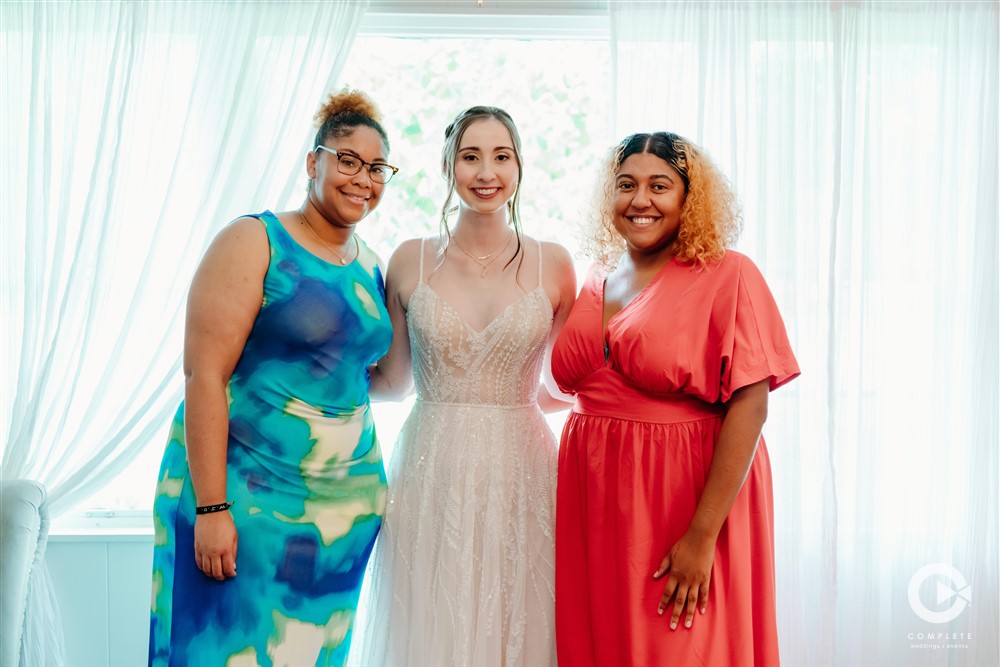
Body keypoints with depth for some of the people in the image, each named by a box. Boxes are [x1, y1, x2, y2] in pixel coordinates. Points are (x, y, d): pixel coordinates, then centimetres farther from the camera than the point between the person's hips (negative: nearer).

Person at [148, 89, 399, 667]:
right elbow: (204, 374, -15)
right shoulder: (253, 244, -9)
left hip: (346, 504, 6)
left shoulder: (371, 267, 10)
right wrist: (211, 508, -19)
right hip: (245, 493, -6)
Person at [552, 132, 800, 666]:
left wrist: (702, 535, -20)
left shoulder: (728, 276, -7)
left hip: (687, 497, -5)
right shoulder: (596, 281, 9)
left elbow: (749, 405, -15)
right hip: (594, 500, 5)